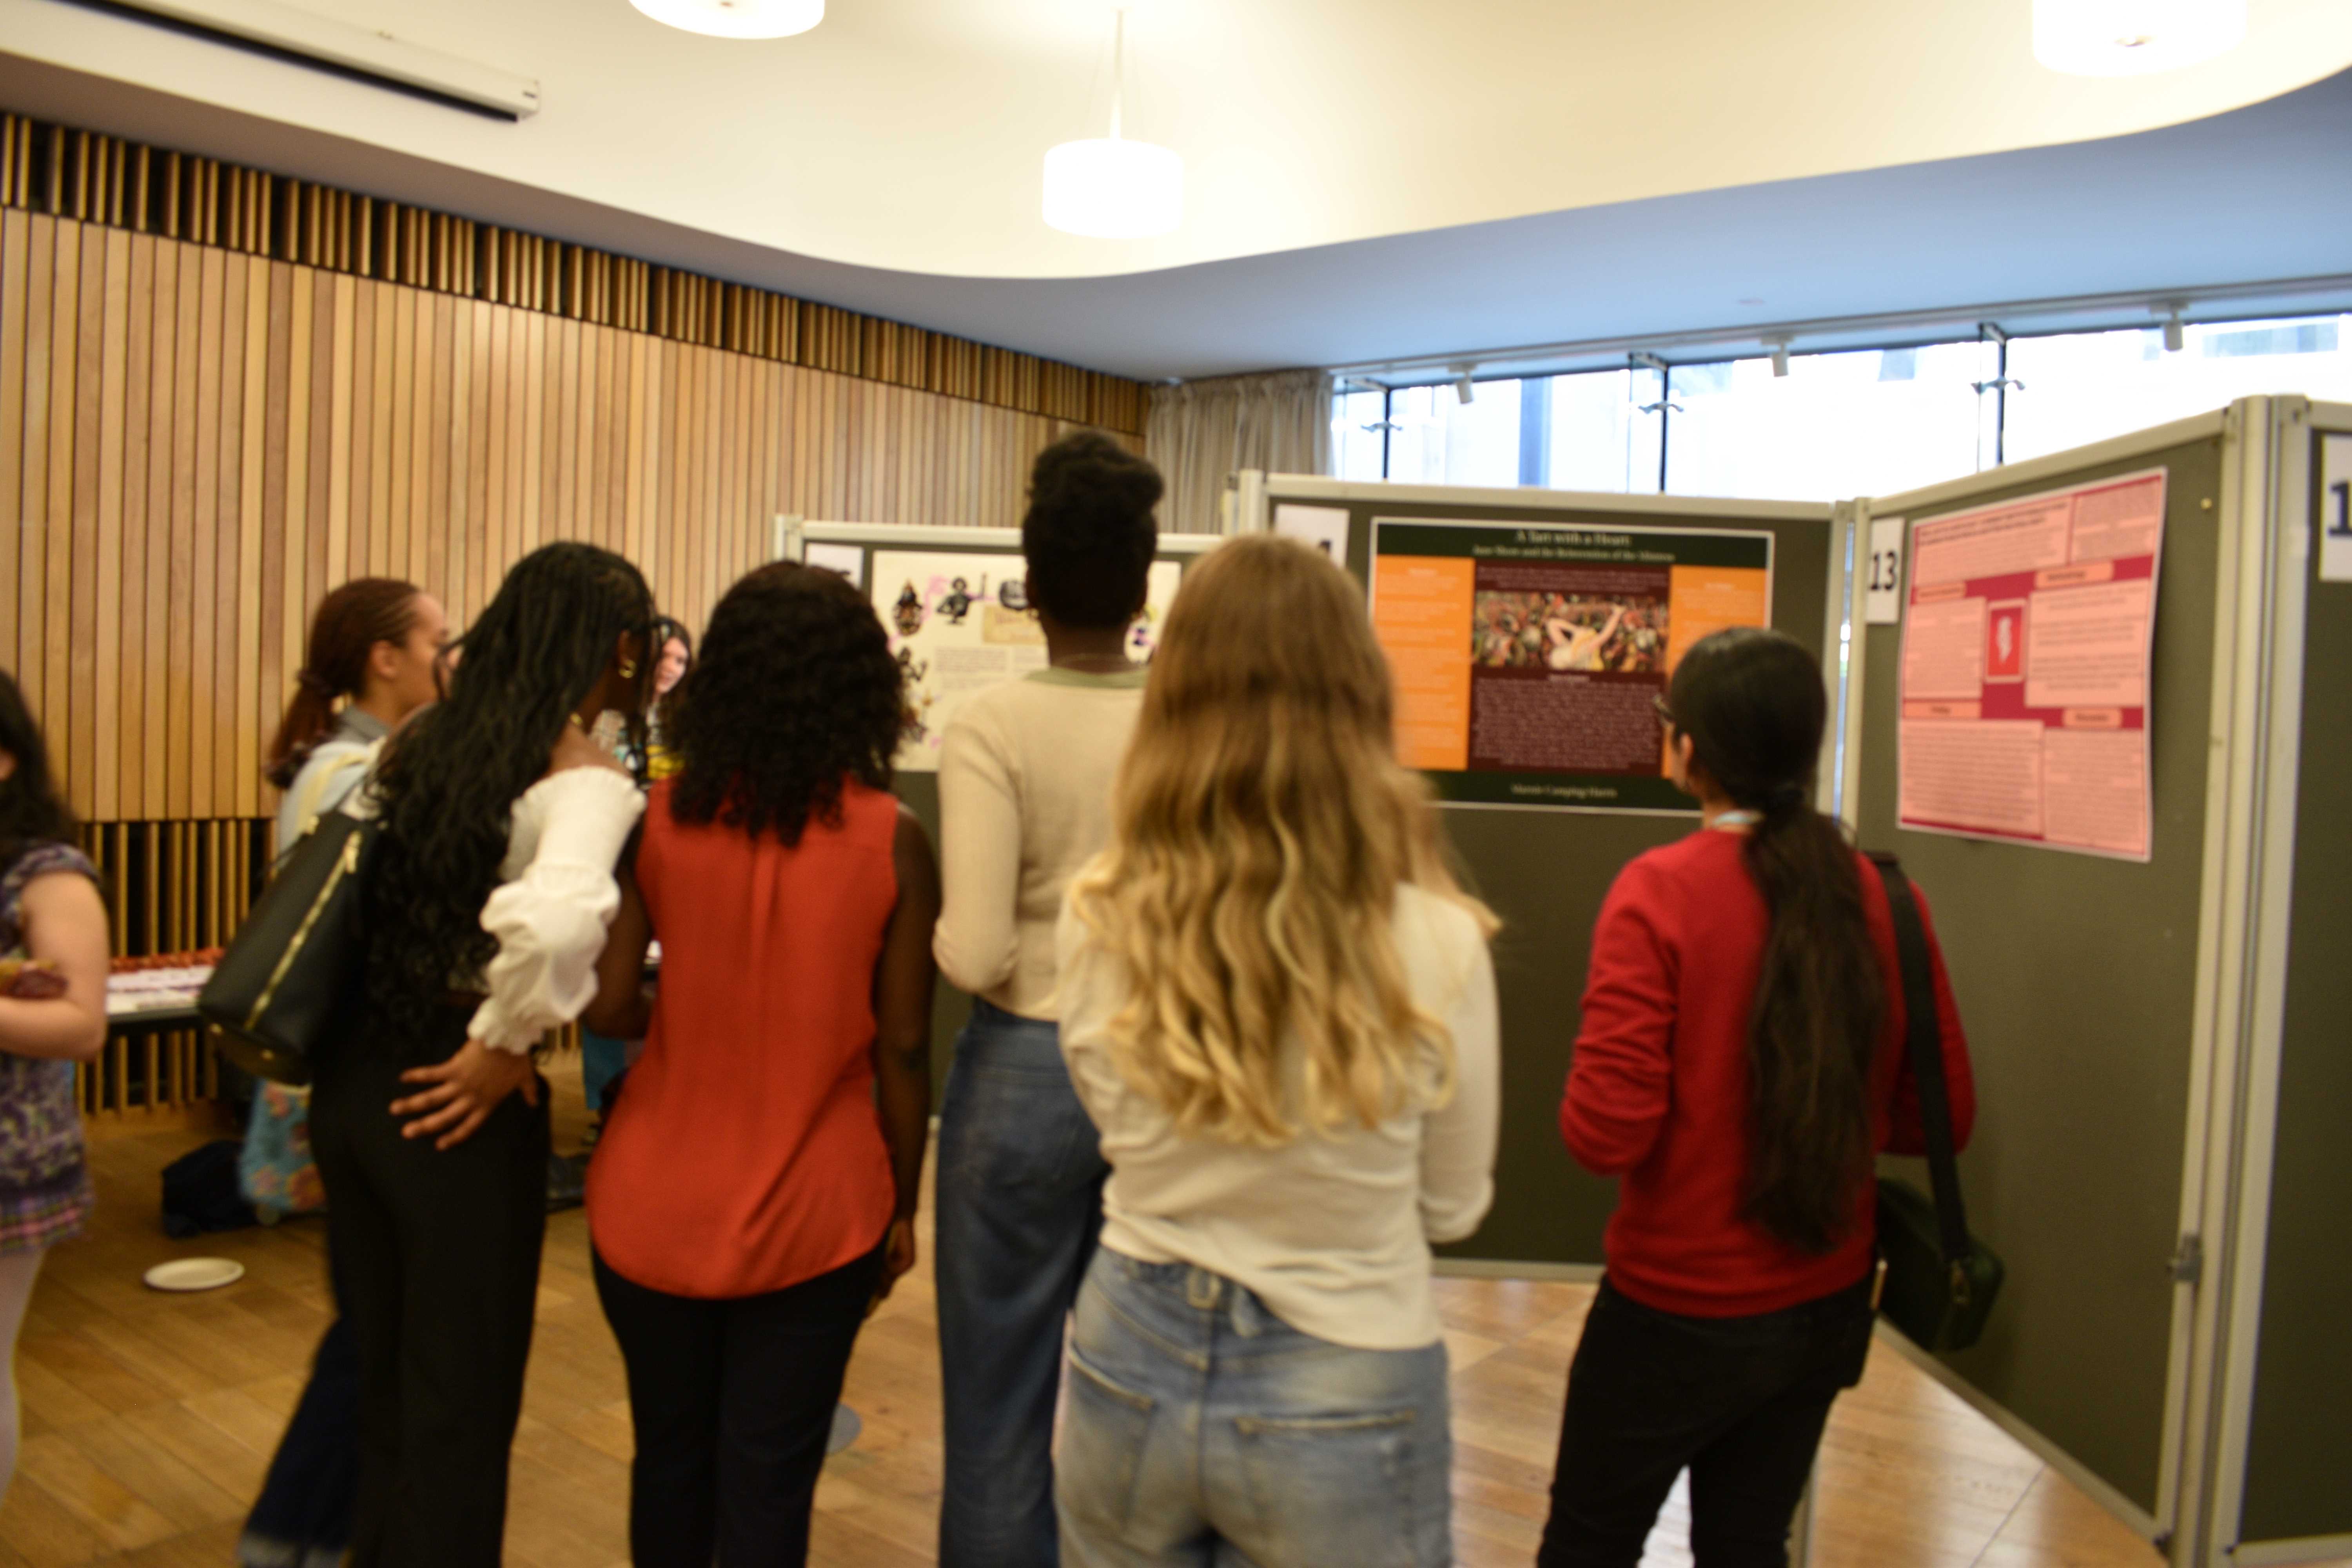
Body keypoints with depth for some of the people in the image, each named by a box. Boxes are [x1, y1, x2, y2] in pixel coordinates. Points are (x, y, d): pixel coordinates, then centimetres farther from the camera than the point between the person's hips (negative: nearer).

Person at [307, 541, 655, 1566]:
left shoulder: (423, 741, 6)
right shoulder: (588, 779, -16)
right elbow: (553, 922, -35)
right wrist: (503, 1048, -19)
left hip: (349, 1076, 7)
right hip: (450, 1103, -7)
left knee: (381, 1377, 24)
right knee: (460, 1405, 10)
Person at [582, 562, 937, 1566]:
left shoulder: (657, 816, -7)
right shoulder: (892, 840, -11)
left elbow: (609, 1008, -9)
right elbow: (903, 1048, -8)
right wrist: (902, 1207, 6)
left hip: (656, 1202, 3)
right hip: (812, 1217, -2)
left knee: (669, 1458, 22)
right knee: (767, 1486, 10)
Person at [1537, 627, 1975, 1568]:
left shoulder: (1659, 892, -21)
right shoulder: (1881, 897, -7)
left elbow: (1604, 1134, -22)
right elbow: (1942, 1116, 1)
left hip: (1675, 1313, -4)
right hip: (1825, 1310, 5)